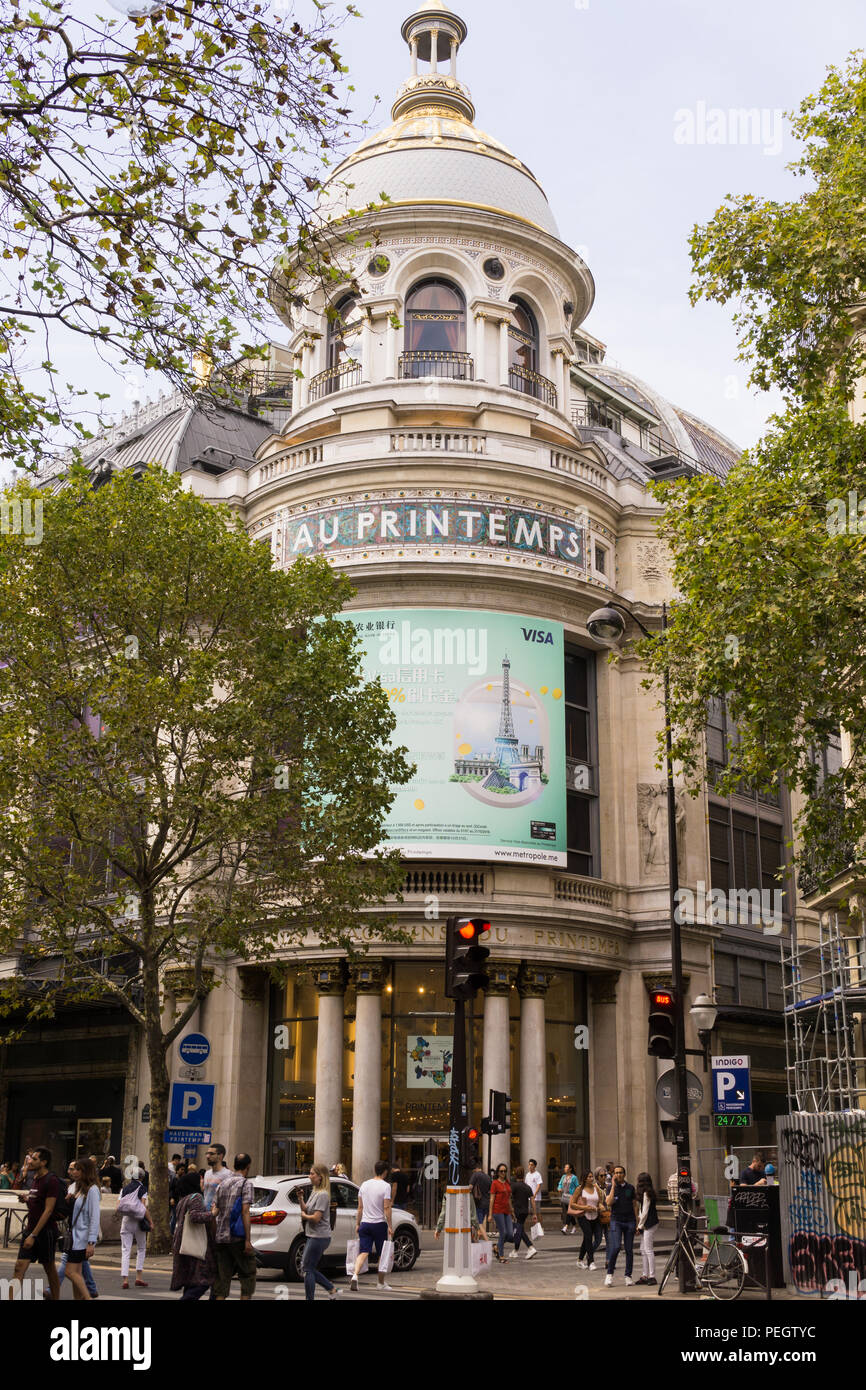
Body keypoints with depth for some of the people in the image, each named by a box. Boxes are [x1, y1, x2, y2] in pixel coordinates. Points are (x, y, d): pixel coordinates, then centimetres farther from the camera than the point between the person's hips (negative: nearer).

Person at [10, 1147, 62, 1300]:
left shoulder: (52, 1181, -14)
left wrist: (33, 1235, -20)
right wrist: (26, 1199, 2)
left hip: (46, 1231, -8)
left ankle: (56, 1299, 16)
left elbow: (48, 1210, -18)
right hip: (30, 1228, 8)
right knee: (19, 1267, -2)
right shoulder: (34, 1179, 13)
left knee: (49, 1268, 4)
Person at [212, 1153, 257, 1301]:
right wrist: (247, 1240, -13)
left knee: (222, 1276, 8)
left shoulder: (222, 1183, 13)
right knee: (248, 1273, 6)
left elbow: (214, 1210, 8)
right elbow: (245, 1212, -13)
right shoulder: (245, 1183, -7)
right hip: (237, 1237, -6)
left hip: (221, 1237, 6)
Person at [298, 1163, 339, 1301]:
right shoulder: (314, 1192, 14)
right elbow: (305, 1209, 14)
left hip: (319, 1237, -10)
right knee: (307, 1267, 14)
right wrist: (300, 1199, -2)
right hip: (313, 1236, 10)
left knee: (308, 1269, -3)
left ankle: (310, 1299, 5)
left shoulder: (323, 1194, -17)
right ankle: (332, 1289, 22)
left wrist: (304, 1216, -4)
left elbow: (316, 1217, -21)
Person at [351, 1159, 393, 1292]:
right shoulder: (385, 1186, -9)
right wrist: (390, 1226, -8)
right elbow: (386, 1208, -13)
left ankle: (355, 1275, -23)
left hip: (365, 1223, 4)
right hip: (379, 1224, -4)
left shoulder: (364, 1185, 7)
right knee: (381, 1254, 10)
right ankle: (381, 1283, 19)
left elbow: (360, 1207, 11)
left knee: (364, 1252, 0)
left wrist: (357, 1223, 17)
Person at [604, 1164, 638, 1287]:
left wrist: (637, 1222, 5)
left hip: (630, 1221, 2)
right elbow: (609, 1203, -13)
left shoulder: (630, 1188, 8)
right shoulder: (611, 1188, 2)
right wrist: (613, 1186, -14)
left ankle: (628, 1276, 12)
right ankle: (609, 1274, -2)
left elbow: (635, 1205, 11)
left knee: (629, 1249, 3)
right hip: (616, 1220, -2)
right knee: (615, 1247, -15)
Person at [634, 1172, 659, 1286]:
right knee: (643, 1250, 11)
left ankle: (652, 1276, -6)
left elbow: (645, 1211, -14)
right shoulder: (649, 1192, 14)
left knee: (648, 1250, -7)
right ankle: (644, 1276, 14)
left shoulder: (646, 1193, -14)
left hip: (649, 1224, -9)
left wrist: (640, 1226, -7)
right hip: (647, 1225, 9)